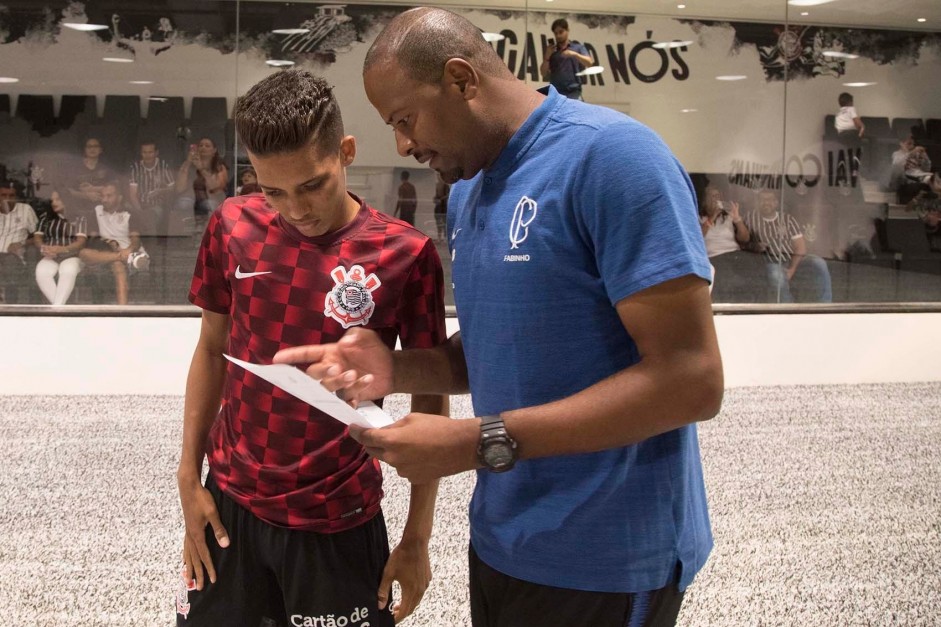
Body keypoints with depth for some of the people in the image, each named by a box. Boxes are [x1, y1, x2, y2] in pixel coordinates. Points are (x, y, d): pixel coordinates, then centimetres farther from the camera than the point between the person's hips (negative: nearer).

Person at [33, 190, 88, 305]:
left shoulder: (79, 218, 9)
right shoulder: (46, 217, 19)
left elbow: (81, 241, -4)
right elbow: (37, 237, 11)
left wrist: (62, 249, -22)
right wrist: (43, 248, -14)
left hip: (72, 256, -3)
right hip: (50, 257, 3)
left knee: (68, 271, -40)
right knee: (41, 272, -34)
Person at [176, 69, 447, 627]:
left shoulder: (405, 254, -13)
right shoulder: (233, 228, -4)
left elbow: (430, 396, -5)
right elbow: (212, 349, 8)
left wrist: (417, 538, -4)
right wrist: (189, 477, 6)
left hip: (337, 519, -3)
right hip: (229, 501, 3)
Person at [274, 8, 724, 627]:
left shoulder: (611, 156, -18)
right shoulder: (467, 189, 9)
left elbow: (690, 380, -23)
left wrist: (479, 443, -23)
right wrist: (392, 369, -4)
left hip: (601, 562, -8)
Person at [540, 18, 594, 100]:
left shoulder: (577, 47, 8)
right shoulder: (551, 50, 13)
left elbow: (589, 62, -10)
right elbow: (544, 73, 7)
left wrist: (575, 54, -25)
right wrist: (547, 56, -7)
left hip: (573, 93, -3)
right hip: (555, 93, 3)